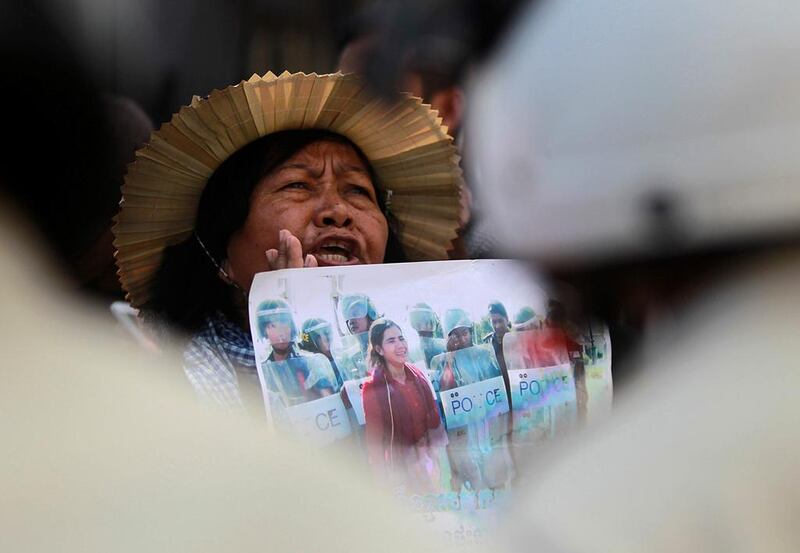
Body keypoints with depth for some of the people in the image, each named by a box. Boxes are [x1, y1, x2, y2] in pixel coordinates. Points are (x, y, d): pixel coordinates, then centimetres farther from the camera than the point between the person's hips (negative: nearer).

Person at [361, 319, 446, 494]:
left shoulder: (417, 376, 0)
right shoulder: (374, 388, -15)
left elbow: (433, 418, 9)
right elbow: (375, 438, -11)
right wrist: (384, 479, -11)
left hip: (429, 457, 5)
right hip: (401, 464, -5)